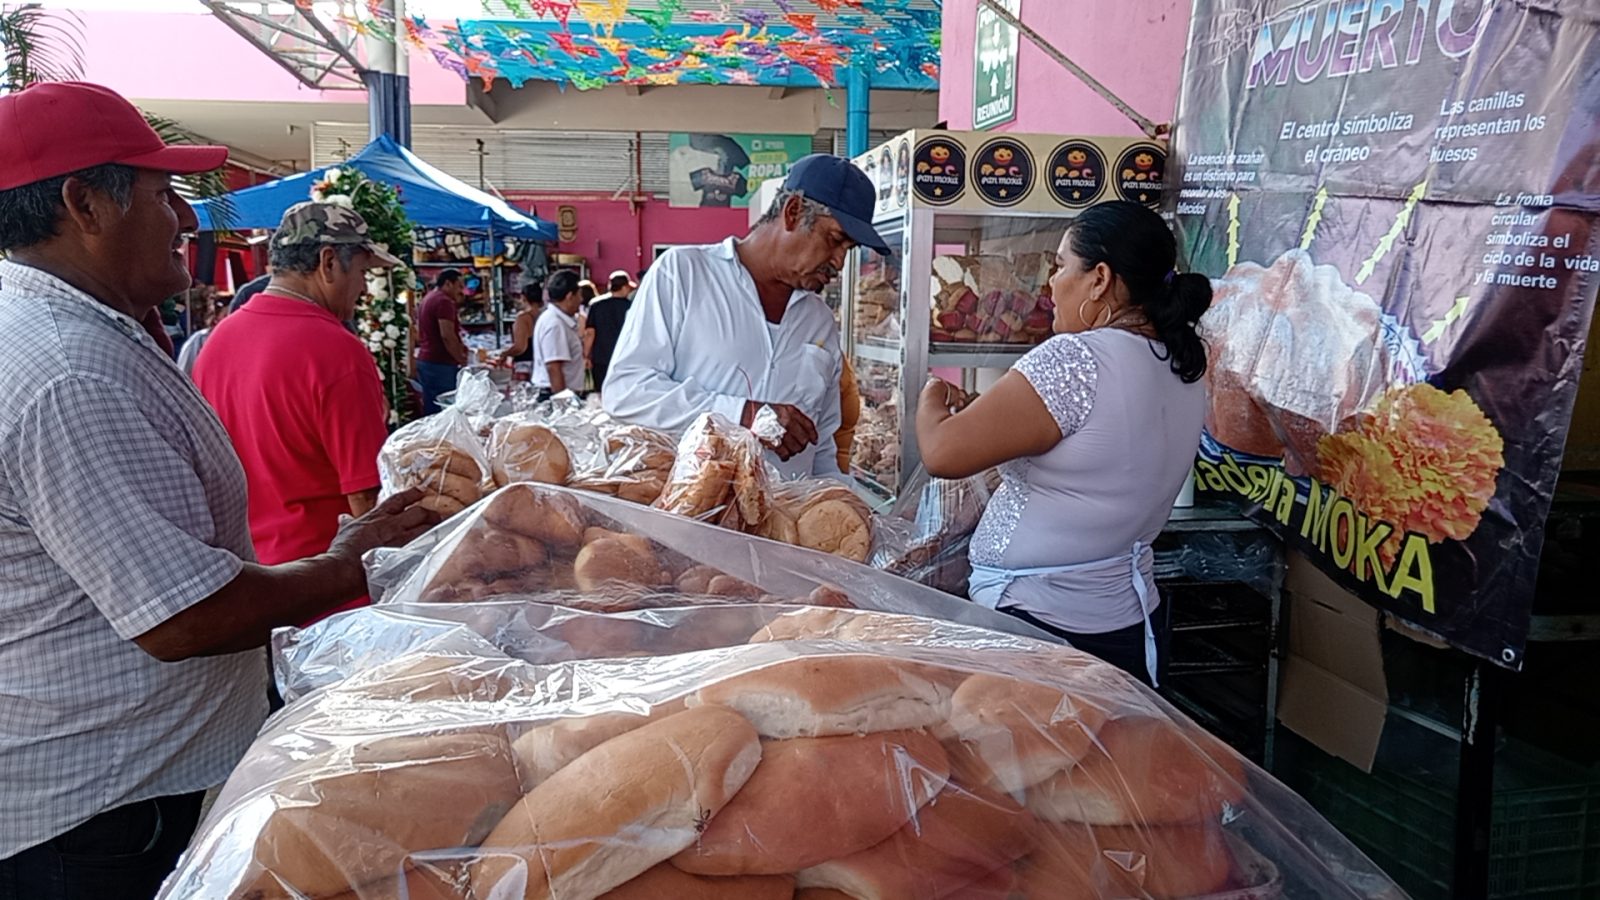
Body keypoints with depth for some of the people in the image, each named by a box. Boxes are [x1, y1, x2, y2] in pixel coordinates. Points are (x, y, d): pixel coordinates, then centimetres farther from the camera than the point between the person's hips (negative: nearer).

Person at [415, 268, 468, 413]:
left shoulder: (427, 300, 19)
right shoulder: (444, 301, -13)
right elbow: (447, 336, -21)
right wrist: (462, 360, -11)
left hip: (425, 360, 10)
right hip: (441, 364, -10)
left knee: (431, 412, 11)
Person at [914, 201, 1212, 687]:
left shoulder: (1075, 360, -21)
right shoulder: (1184, 365, 5)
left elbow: (943, 453, -22)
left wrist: (932, 403, 0)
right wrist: (981, 410, 14)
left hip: (1036, 627, -8)